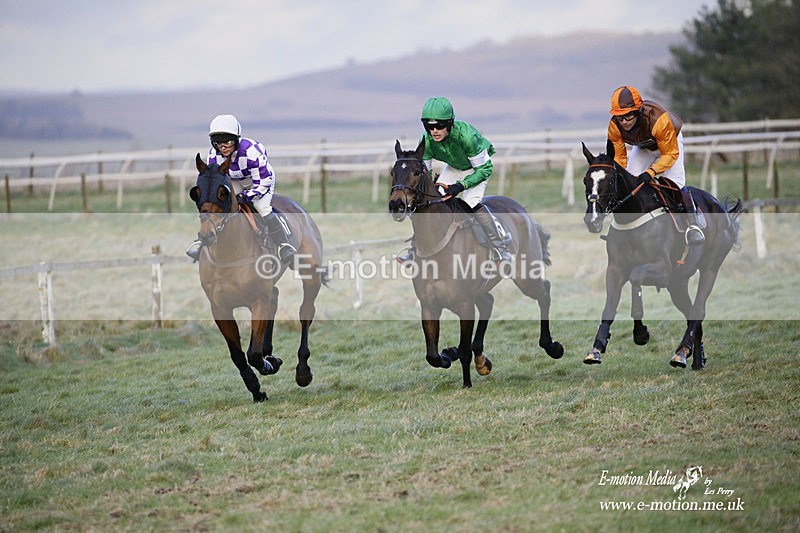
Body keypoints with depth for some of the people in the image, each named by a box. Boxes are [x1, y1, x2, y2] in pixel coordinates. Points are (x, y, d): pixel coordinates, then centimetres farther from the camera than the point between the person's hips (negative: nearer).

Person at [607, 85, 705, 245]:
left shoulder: (658, 119, -44)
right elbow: (618, 157, -16)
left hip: (670, 142, -4)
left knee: (674, 182, -21)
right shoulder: (614, 126, -31)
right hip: (643, 147, 4)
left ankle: (693, 223, -9)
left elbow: (670, 154, -33)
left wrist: (651, 172, -45)